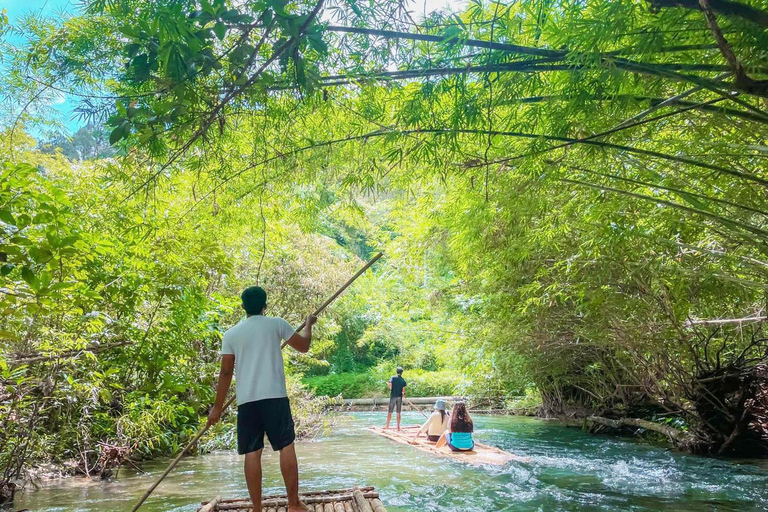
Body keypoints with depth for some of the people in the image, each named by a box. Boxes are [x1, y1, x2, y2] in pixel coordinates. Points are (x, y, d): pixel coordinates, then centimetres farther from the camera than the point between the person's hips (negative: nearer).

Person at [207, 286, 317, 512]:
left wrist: (217, 407, 12)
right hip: (275, 396, -2)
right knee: (286, 446, 5)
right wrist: (308, 324, 32)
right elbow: (303, 346, 13)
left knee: (252, 453, 5)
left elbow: (225, 373, 6)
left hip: (246, 400, 2)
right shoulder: (276, 324, 3)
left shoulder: (231, 334, 8)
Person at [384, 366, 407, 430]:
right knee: (398, 412, 7)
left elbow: (390, 384, -18)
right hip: (399, 397, 1)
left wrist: (390, 388, 3)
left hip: (393, 396, -1)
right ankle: (398, 427, 8)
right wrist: (403, 395, 12)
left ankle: (387, 426, 9)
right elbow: (403, 389, -6)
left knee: (390, 412, 7)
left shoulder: (393, 377, -4)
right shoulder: (403, 380, -1)